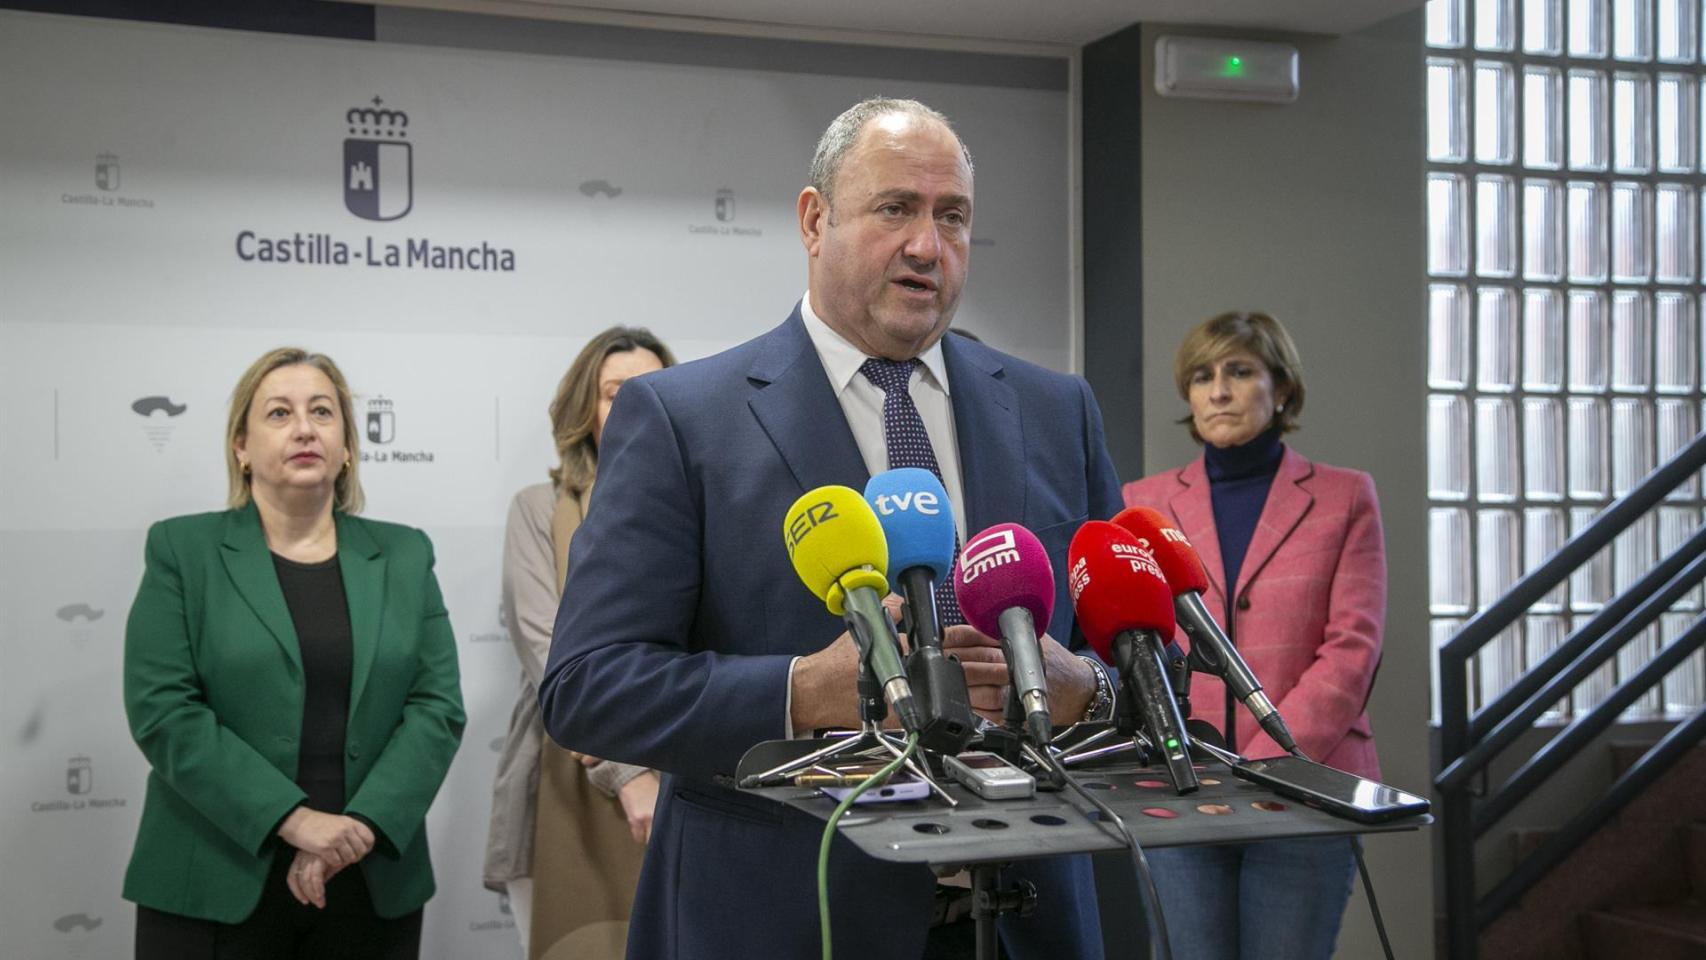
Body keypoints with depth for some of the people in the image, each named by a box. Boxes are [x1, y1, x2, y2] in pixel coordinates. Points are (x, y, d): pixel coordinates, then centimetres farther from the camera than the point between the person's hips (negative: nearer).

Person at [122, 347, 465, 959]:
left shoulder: (405, 556, 8)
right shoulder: (182, 550, 1)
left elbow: (438, 707, 0)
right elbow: (162, 710, -8)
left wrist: (360, 827, -14)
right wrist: (294, 819, -16)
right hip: (217, 890, -2)